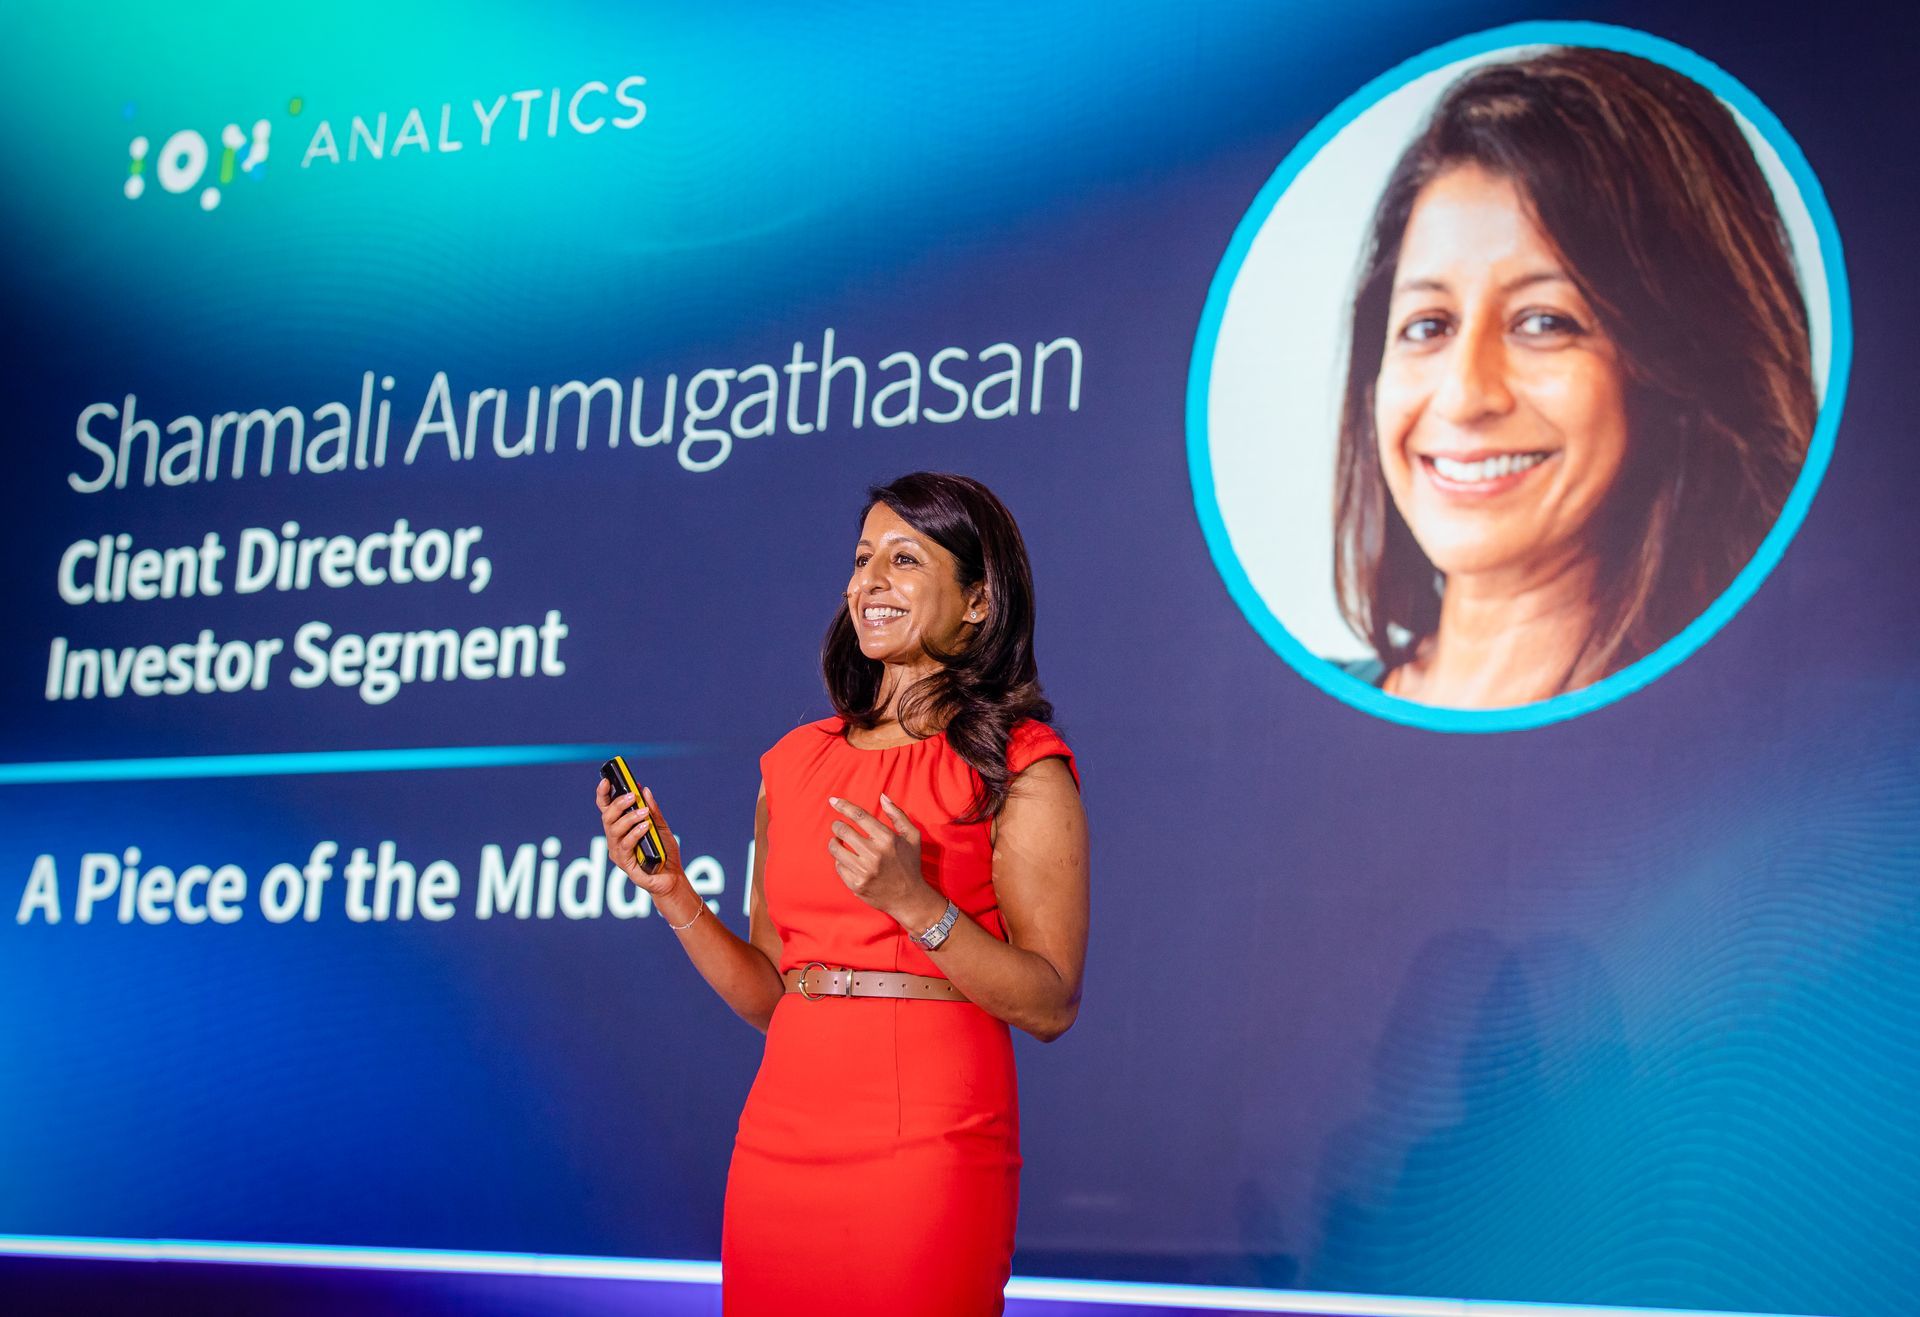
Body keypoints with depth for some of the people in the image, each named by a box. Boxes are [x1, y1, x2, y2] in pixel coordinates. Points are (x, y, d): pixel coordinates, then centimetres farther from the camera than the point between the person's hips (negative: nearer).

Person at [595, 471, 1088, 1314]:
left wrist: (915, 904, -18)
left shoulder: (1018, 769, -2)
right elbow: (768, 997, 15)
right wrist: (673, 894, 1)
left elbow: (1051, 1006, -7)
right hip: (782, 1139, 5)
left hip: (928, 1143, -5)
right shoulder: (794, 763, 13)